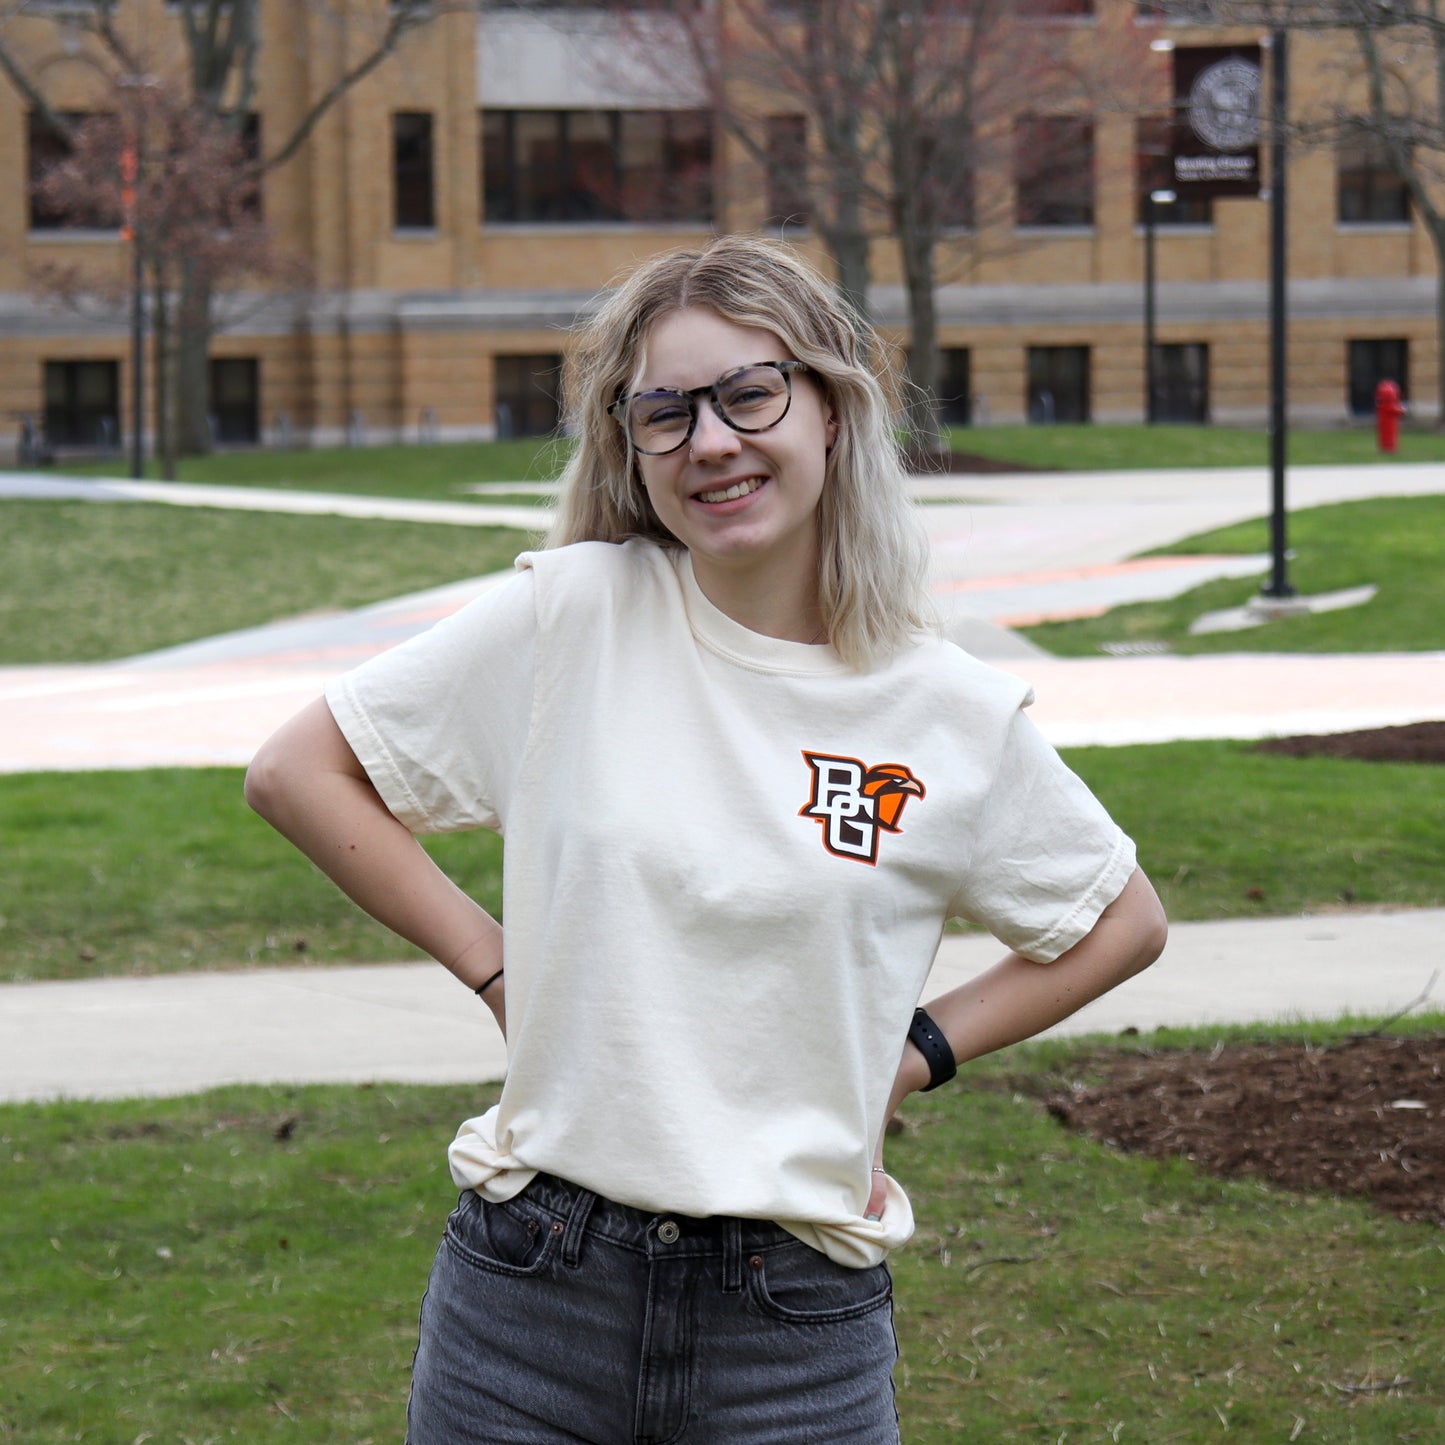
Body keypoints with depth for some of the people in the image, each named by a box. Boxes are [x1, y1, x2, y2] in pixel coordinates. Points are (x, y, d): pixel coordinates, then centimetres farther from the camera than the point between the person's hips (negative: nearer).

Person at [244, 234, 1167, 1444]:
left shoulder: (952, 715, 0)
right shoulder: (575, 614, -3)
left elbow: (1124, 923, 15)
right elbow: (297, 773, 3)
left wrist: (919, 1051, 4)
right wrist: (495, 966, -2)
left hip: (797, 1319, 0)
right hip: (535, 1296, 0)